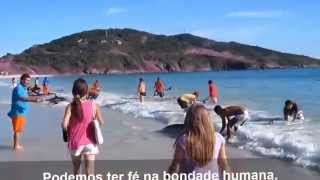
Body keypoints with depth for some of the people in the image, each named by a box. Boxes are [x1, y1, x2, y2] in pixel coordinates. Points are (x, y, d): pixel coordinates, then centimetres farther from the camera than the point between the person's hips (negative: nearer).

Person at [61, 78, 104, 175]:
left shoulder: (70, 106, -11)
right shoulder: (93, 105, -8)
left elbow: (64, 125, -19)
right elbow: (101, 122, 1)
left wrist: (69, 128, 2)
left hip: (75, 142, 1)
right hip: (90, 142, -1)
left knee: (76, 168, 24)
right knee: (90, 173, -1)